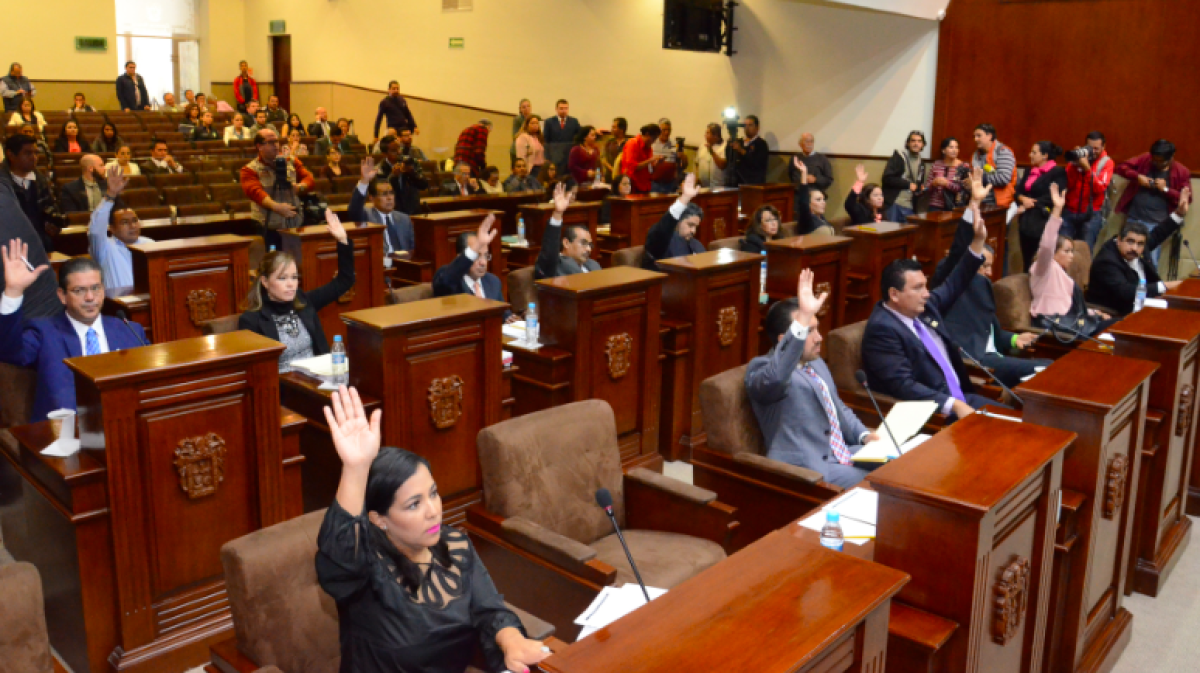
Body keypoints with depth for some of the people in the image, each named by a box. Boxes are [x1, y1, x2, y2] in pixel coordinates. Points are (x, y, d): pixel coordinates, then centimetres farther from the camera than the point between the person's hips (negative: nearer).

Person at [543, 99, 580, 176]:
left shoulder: (574, 121, 9)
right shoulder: (549, 122, 5)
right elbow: (545, 141, 3)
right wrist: (547, 158, -5)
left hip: (571, 158, 2)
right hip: (555, 158, -2)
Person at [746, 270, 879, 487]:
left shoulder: (817, 364, 18)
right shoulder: (761, 369, -12)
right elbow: (774, 377, -38)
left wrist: (864, 435, 8)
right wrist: (803, 319, -44)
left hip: (844, 454, 9)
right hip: (809, 470, -9)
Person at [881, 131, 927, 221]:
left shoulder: (921, 163, 16)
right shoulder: (898, 156, -2)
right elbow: (887, 178, -12)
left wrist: (920, 190, 6)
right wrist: (908, 184, -12)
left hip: (910, 208, 6)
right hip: (893, 205, -6)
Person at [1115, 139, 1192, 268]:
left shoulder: (1182, 172, -2)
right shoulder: (1145, 159, 1)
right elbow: (1121, 167, 5)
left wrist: (1166, 189, -14)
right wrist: (1138, 176, -10)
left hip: (1156, 223, -3)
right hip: (1133, 218, 3)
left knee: (1151, 261, -8)